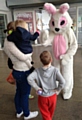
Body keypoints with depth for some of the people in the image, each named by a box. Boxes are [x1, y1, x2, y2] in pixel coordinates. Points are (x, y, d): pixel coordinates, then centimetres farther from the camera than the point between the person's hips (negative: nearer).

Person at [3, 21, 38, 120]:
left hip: (18, 71, 9)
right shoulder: (10, 44, -26)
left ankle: (19, 112, 42)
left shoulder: (8, 41, 4)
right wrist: (30, 53, -10)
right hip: (24, 72, -9)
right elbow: (23, 57, -28)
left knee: (18, 92, 22)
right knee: (25, 94, 10)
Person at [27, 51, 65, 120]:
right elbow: (62, 81, -28)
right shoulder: (55, 70, -20)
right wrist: (58, 90, -12)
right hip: (52, 96, 1)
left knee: (45, 113, 21)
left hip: (42, 97, -1)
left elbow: (29, 78, -27)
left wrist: (37, 87, -17)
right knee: (51, 112, 29)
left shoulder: (38, 71, -16)